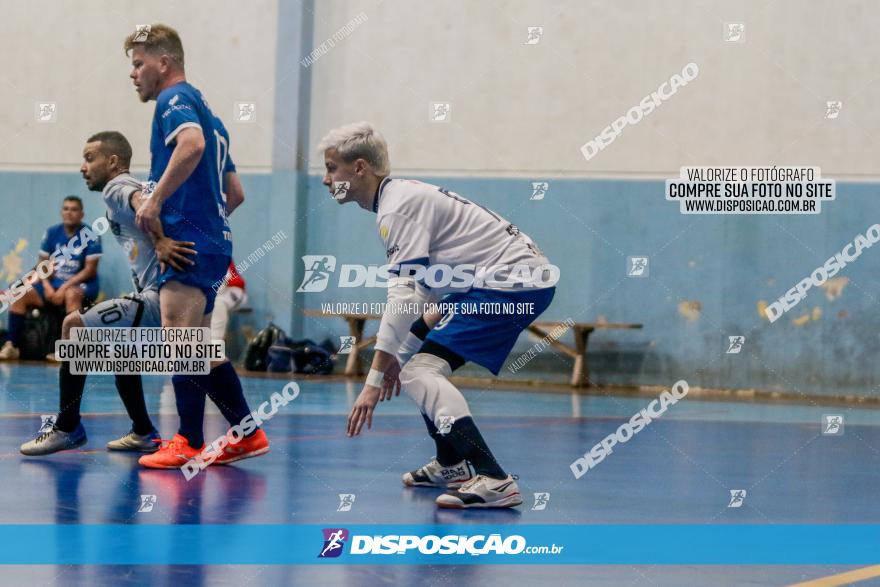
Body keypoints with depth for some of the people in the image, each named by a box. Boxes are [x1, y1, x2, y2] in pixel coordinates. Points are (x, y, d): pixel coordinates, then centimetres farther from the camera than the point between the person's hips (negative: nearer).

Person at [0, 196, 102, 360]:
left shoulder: (90, 234, -9)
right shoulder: (52, 233, 4)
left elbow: (90, 270, -12)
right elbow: (43, 263, 8)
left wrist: (65, 288, -20)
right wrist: (47, 286, -11)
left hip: (82, 284, -5)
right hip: (54, 283, 5)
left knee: (71, 294, -39)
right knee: (20, 294, -14)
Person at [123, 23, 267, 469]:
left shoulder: (175, 98, -4)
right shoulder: (203, 110, 25)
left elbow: (192, 144, -27)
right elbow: (234, 190, 26)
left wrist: (155, 200, -24)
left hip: (188, 240, -10)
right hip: (213, 240, 10)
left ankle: (189, 443, -15)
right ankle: (248, 434, 17)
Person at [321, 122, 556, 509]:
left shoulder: (400, 204, -16)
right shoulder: (400, 197, 16)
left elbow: (404, 296, -24)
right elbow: (422, 287, 19)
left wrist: (374, 380, -24)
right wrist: (394, 355, 9)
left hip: (514, 281, -11)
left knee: (419, 372, -20)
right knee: (411, 351, 22)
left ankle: (493, 481, -32)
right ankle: (451, 464, 32)